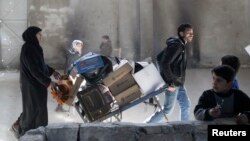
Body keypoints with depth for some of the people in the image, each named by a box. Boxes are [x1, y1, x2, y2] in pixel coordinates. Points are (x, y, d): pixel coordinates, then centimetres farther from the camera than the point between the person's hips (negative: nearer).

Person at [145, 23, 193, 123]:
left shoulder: (181, 45, 12)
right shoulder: (175, 45, -18)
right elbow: (165, 63, -25)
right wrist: (170, 82, -24)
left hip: (178, 83, 10)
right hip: (173, 84, -10)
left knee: (186, 105, 10)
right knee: (168, 109, -3)